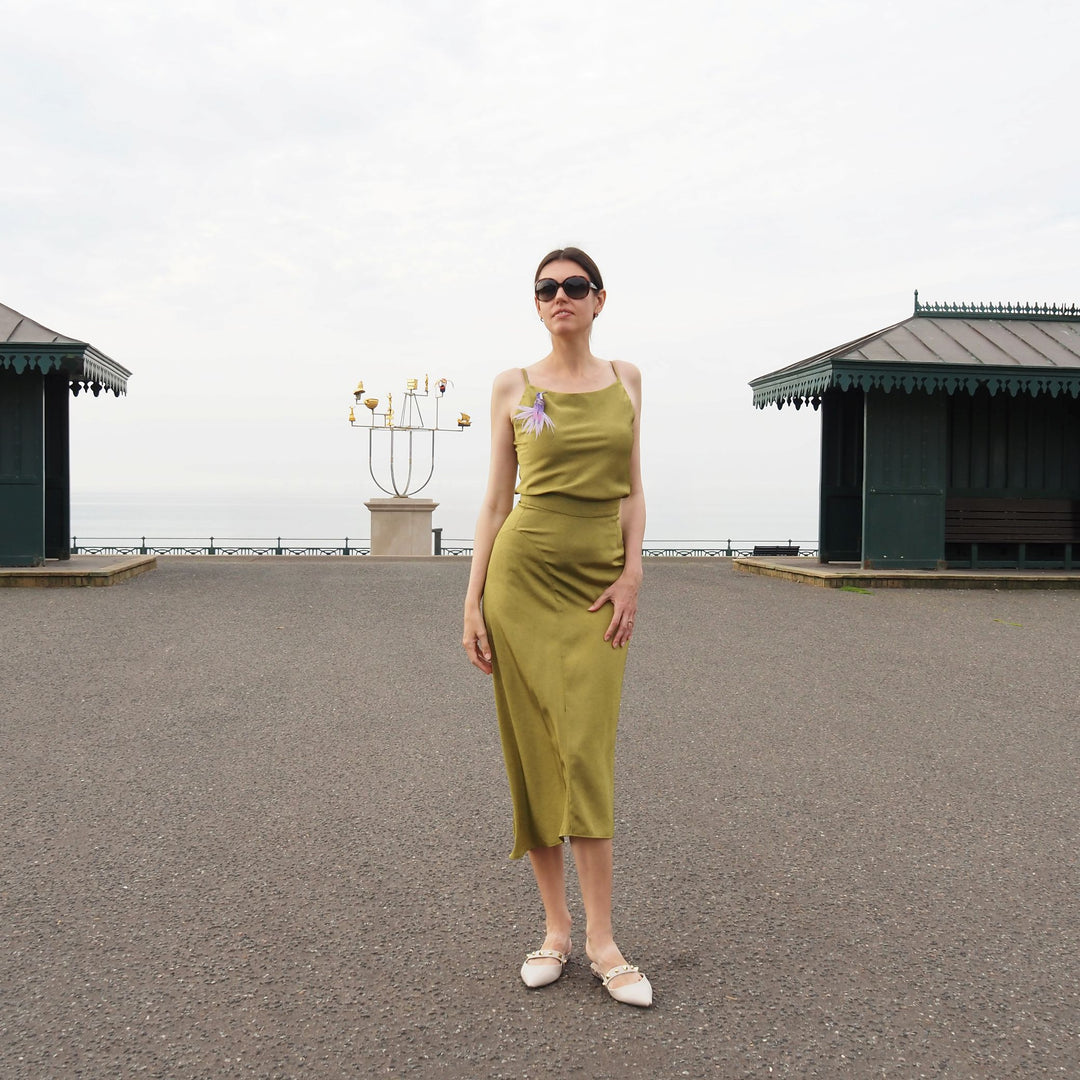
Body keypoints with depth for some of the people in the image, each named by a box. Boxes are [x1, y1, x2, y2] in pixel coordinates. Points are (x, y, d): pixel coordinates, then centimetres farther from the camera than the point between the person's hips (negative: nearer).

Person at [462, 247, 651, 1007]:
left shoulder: (625, 380, 10)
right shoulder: (514, 387, 4)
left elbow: (631, 489, 9)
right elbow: (497, 498, 4)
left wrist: (632, 576, -5)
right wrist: (473, 602, -2)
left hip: (599, 581, 1)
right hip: (523, 575, 0)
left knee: (586, 752, -5)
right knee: (534, 750, 2)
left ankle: (601, 938, 3)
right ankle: (556, 928, 14)